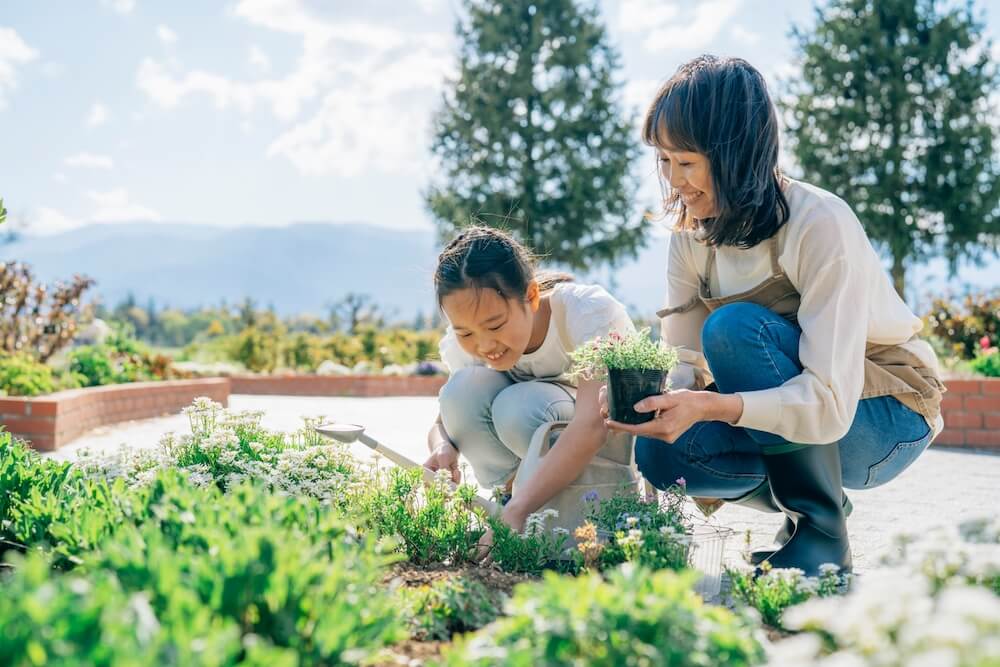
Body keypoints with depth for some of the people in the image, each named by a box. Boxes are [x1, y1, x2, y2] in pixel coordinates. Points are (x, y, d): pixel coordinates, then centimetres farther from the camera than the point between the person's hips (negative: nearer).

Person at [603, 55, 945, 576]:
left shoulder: (820, 226, -27)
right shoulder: (691, 231, -6)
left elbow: (830, 405, -33)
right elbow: (683, 362, -7)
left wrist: (711, 406, -48)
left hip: (884, 417, -5)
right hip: (795, 412, 5)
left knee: (735, 326, -31)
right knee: (659, 453, -23)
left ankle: (821, 534, -16)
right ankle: (792, 498, 5)